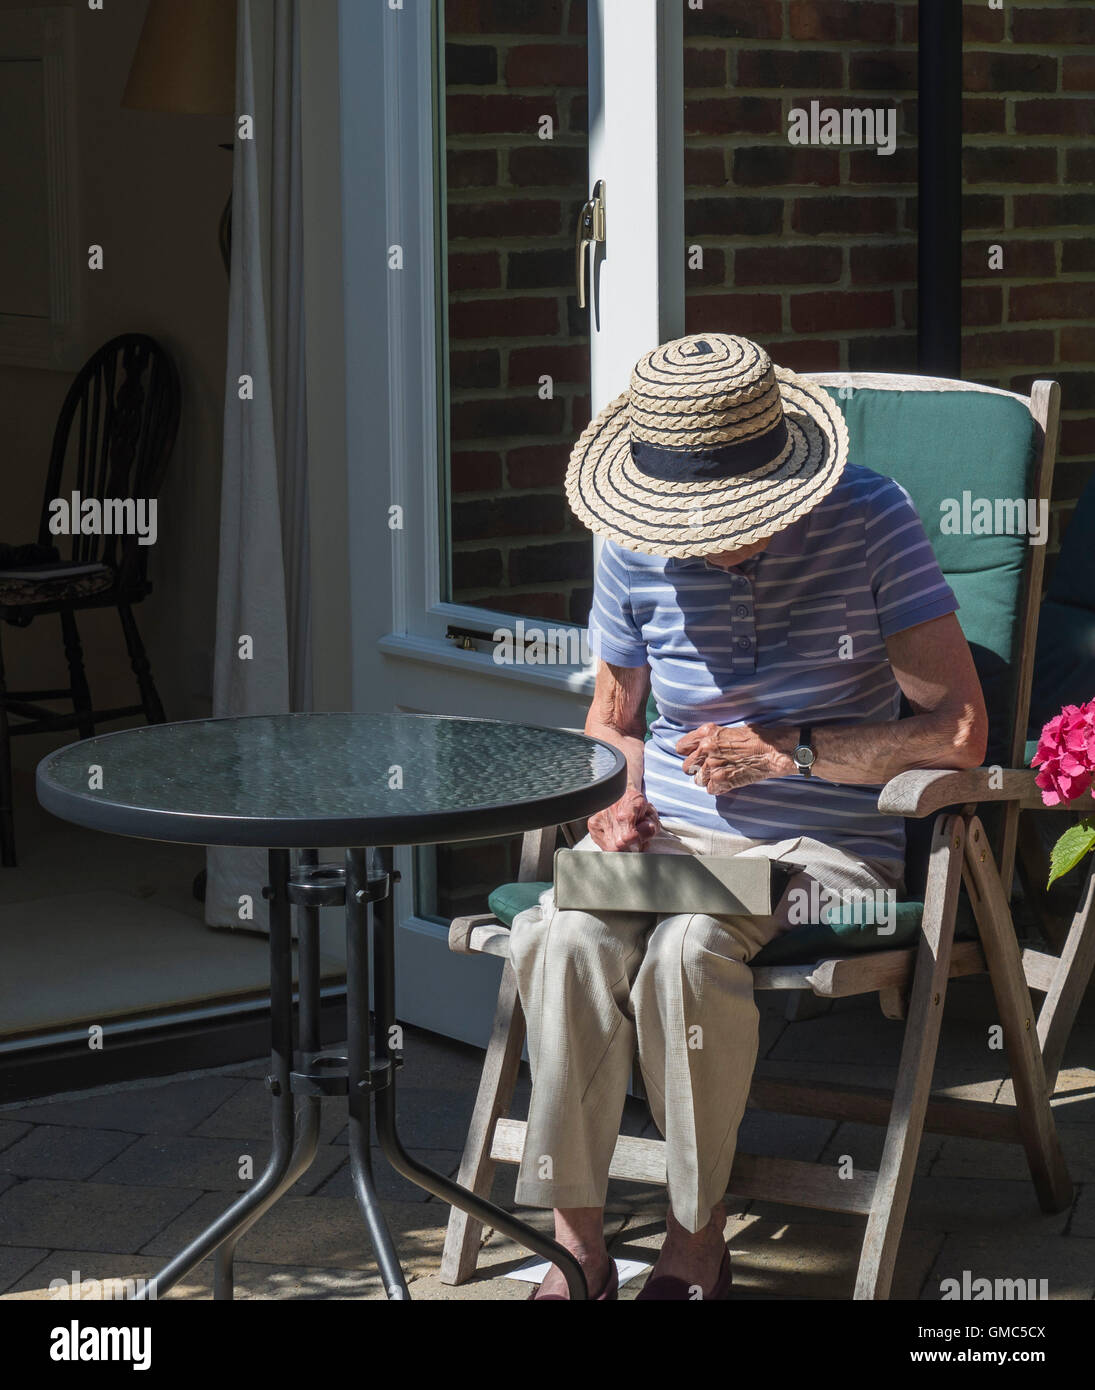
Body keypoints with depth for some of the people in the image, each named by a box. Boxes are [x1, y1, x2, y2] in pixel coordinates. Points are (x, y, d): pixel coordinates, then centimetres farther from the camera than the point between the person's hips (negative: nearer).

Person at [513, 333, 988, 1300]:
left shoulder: (870, 519, -9)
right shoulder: (636, 550, 2)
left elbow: (960, 731, -11)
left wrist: (784, 751, -16)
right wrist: (618, 797, -4)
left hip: (828, 847, -3)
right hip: (674, 834, 4)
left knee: (688, 952, -35)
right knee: (565, 939, -30)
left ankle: (697, 1245, -16)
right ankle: (577, 1246, -22)